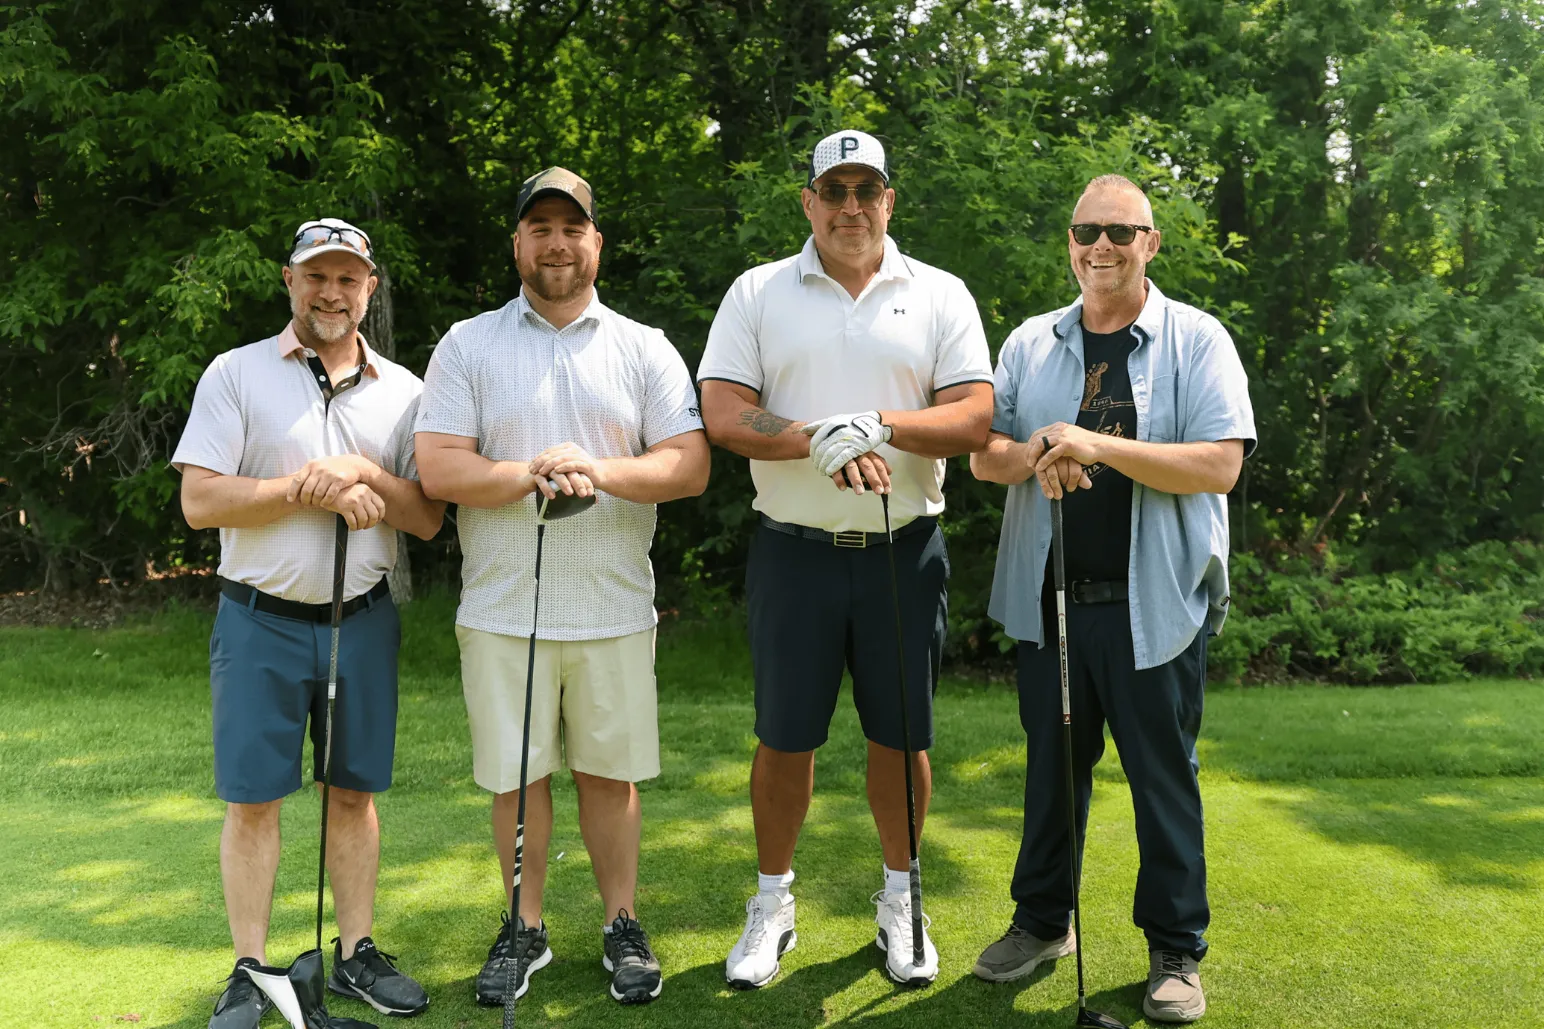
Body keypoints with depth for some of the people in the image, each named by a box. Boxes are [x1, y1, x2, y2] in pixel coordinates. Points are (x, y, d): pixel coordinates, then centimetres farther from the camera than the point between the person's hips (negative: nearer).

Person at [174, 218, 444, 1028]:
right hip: (260, 620, -2)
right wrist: (315, 489, -15)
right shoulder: (235, 374, 0)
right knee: (253, 799, 4)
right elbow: (200, 501, -10)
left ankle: (356, 955, 24)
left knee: (354, 792, 10)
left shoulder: (401, 390, 7)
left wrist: (364, 473, -15)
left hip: (363, 620, 2)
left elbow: (428, 517, 2)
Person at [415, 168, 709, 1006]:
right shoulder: (468, 345, 5)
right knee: (516, 776, 9)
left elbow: (690, 465, -2)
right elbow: (438, 469, -4)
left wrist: (602, 472, -18)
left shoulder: (644, 348, 7)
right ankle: (525, 930, 27)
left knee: (611, 772, 9)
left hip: (614, 611, 0)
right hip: (501, 612, 0)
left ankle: (623, 928, 25)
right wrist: (529, 476, -18)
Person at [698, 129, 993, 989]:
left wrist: (878, 423, -20)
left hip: (906, 552, 1)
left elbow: (975, 419, -6)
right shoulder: (758, 292, 4)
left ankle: (902, 899, 29)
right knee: (785, 736, 8)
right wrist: (820, 441, -20)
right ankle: (773, 904, 26)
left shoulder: (942, 296, 4)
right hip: (795, 551, 0)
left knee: (902, 735, 10)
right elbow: (724, 416, -6)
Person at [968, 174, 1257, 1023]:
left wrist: (1099, 446, -21)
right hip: (1047, 600, 3)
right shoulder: (1031, 343, 11)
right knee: (1051, 764, 15)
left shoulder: (1197, 340, 0)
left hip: (1153, 604, -3)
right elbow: (983, 455, 8)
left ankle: (1175, 951, 22)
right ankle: (1042, 921, 32)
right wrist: (1035, 458, -14)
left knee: (1164, 777, 6)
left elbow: (1220, 465, -12)